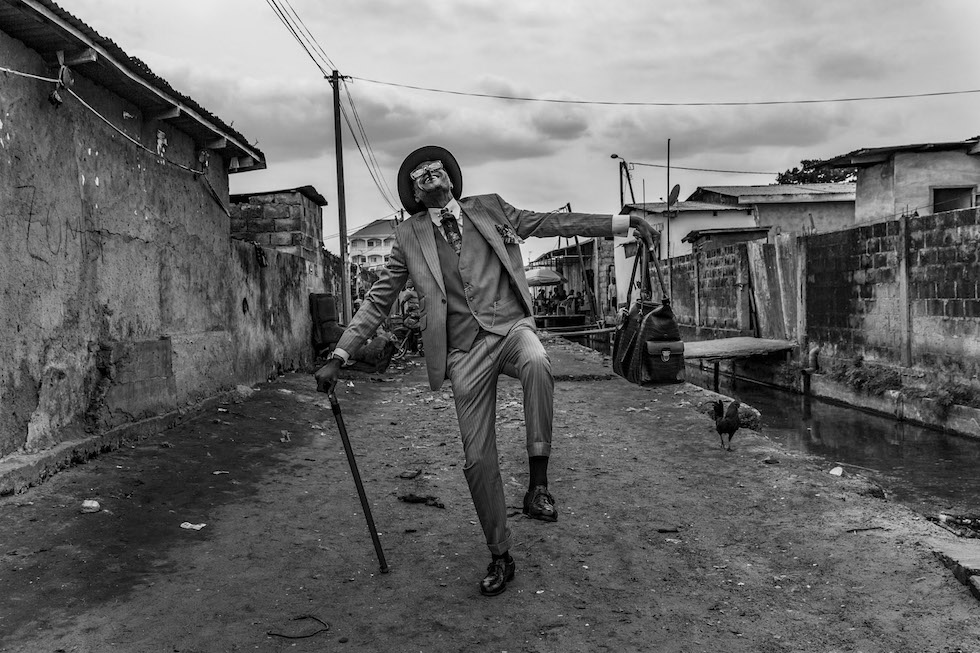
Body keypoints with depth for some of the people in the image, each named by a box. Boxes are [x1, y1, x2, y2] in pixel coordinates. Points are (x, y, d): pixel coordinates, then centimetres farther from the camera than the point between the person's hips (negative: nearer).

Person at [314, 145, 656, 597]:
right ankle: (500, 557, 19)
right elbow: (378, 301, 10)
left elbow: (552, 222, 11)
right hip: (464, 351, 1)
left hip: (510, 327, 0)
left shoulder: (489, 208, 11)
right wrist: (340, 356, 3)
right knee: (477, 459, 0)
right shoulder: (409, 238, 9)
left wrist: (623, 222, 5)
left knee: (537, 364, -37)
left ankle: (537, 482, -23)